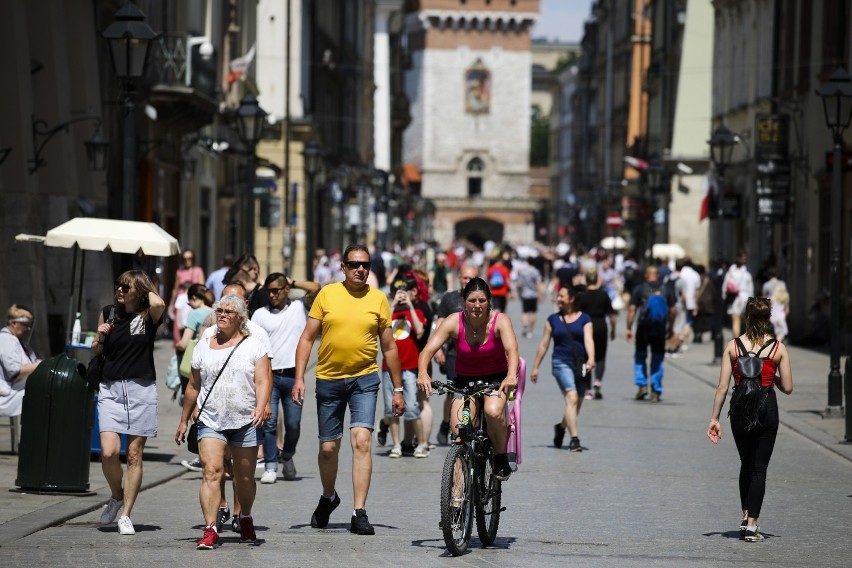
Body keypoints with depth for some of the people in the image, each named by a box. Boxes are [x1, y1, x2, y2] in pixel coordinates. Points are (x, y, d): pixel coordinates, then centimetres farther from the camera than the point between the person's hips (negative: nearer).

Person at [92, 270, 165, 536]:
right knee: (108, 452, -11)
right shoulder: (108, 313, 8)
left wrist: (148, 290, -6)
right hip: (110, 388, 2)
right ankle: (116, 496, 17)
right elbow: (96, 351, 21)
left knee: (134, 454, 1)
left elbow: (158, 303, -27)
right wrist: (100, 337, -1)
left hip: (141, 389, -2)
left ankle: (125, 515, 8)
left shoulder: (148, 316, -2)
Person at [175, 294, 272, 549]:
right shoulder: (203, 347, 12)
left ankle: (245, 519, 36)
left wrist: (261, 406, -24)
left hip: (246, 422, -1)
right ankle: (210, 530, -21)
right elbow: (193, 386, 19)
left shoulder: (254, 346, 4)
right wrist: (184, 420, 20)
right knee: (212, 472, -16)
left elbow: (263, 381, -6)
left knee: (245, 478, 9)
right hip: (210, 421, 1)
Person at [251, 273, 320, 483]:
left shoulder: (299, 308, 8)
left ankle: (287, 457, 29)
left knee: (293, 424, 4)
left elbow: (315, 288, -3)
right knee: (269, 422, -6)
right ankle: (270, 467, -1)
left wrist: (292, 282, 6)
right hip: (269, 375, 0)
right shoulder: (260, 314, 7)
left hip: (293, 376, 0)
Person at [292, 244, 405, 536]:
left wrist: (398, 389, 8)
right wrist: (299, 377, -7)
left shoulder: (378, 299, 1)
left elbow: (389, 347, 8)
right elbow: (307, 338, 2)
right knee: (328, 447, 10)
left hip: (364, 380, -1)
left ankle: (359, 513, -16)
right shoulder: (327, 294, 0)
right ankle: (328, 498, 38)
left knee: (362, 441, -16)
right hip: (328, 379, 1)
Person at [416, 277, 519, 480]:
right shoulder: (454, 322, -16)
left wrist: (511, 376, -55)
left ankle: (501, 458, -6)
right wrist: (422, 373, -46)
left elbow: (512, 349, -35)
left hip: (496, 378, -2)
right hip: (465, 380, 2)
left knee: (493, 411, -33)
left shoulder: (500, 320, -18)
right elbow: (428, 350, -25)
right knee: (458, 430, -17)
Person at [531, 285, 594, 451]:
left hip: (580, 364, 2)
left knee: (577, 403, 11)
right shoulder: (553, 319, 7)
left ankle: (561, 427, 39)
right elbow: (544, 344, 11)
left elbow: (588, 340, -9)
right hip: (562, 363, -2)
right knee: (571, 398, -19)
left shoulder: (584, 319, 5)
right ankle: (574, 438, -22)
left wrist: (591, 359, -26)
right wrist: (535, 367, 10)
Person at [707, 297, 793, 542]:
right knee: (759, 467, 5)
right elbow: (787, 388, -1)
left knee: (746, 464, 21)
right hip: (767, 407, -1)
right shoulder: (778, 348, -3)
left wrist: (714, 418, 1)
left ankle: (745, 517, 20)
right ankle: (752, 525, 0)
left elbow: (722, 387, -5)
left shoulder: (733, 346, -3)